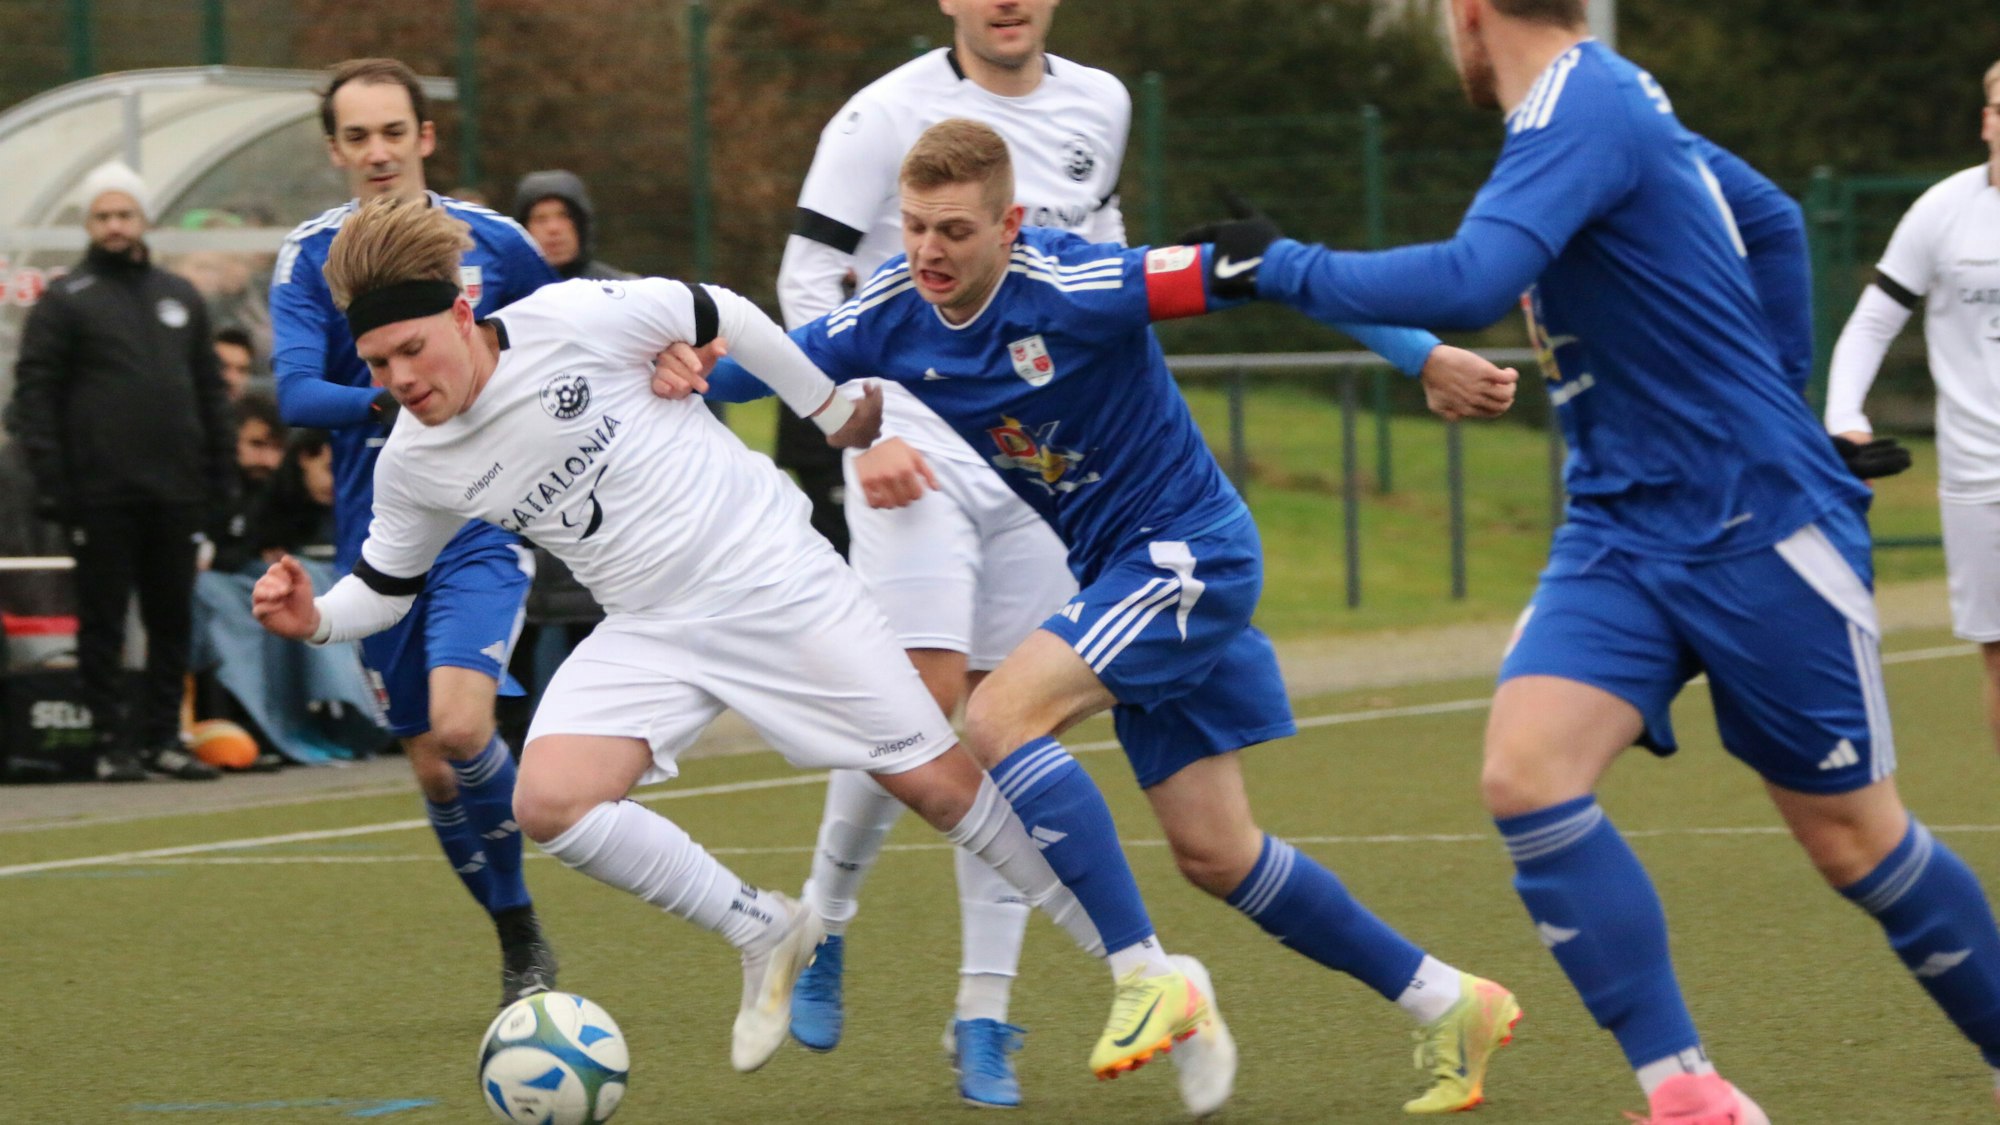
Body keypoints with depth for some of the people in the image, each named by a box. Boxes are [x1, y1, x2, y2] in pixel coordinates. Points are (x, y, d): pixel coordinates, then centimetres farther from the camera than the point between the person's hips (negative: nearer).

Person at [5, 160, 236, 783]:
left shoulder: (181, 298, 15)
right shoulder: (65, 302, 0)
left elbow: (211, 390, 19)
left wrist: (222, 471, 11)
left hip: (174, 492, 4)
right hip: (100, 493, -4)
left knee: (173, 620, 7)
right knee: (103, 623, 0)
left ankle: (160, 736, 14)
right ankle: (113, 743, 5)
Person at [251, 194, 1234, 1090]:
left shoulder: (567, 322, -18)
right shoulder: (413, 468, -3)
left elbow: (718, 316, -4)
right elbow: (385, 586, 13)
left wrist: (833, 408, 7)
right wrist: (313, 618, -9)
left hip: (774, 580, -4)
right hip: (649, 634, 5)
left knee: (938, 782, -5)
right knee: (547, 802, -19)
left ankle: (1148, 972, 6)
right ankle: (764, 936, 1)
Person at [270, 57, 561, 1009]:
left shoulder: (491, 242, 0)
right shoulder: (308, 258, -2)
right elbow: (294, 393, -16)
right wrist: (391, 402, -31)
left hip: (483, 528, -2)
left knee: (460, 726, -23)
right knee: (431, 767, 7)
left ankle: (525, 935, -4)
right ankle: (519, 947, 25)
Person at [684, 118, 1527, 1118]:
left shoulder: (1073, 289, -24)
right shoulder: (892, 314, -6)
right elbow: (770, 361, 2)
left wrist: (1423, 358, -24)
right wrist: (694, 370, -23)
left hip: (1190, 549, -8)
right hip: (1119, 572, 8)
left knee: (999, 718, -23)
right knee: (1213, 854, 8)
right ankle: (1447, 1006, 19)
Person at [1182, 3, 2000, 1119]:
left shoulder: (1583, 107, -18)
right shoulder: (1616, 95, 10)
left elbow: (1471, 283, -32)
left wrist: (1284, 268, -21)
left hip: (1760, 525, -8)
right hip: (1625, 533, 8)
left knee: (1852, 836, 2)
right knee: (1527, 770, -13)